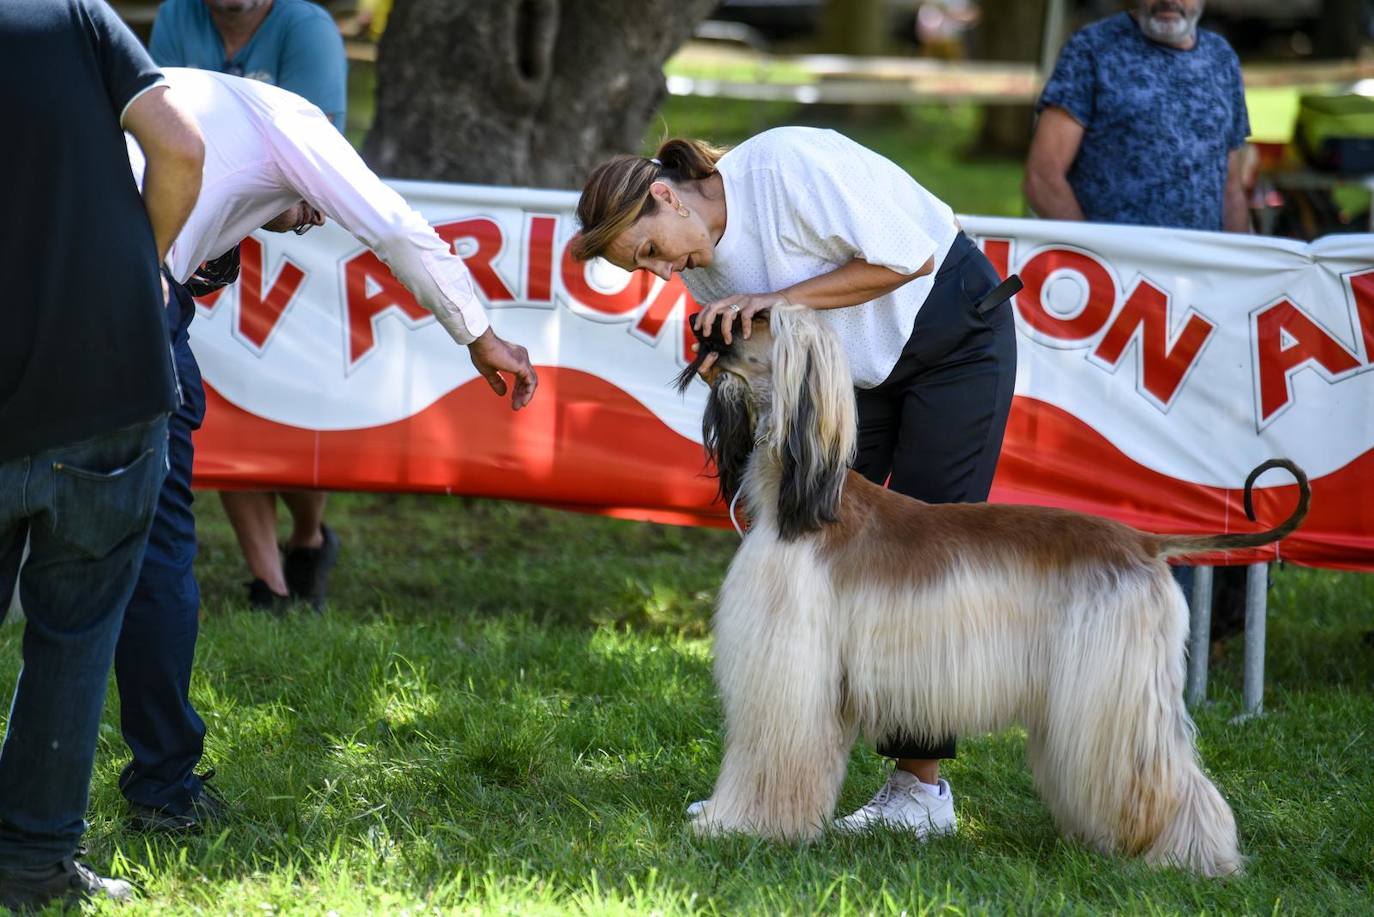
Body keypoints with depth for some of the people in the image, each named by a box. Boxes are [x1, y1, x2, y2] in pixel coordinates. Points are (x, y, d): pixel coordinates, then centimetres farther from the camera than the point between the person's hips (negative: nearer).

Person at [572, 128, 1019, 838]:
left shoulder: (787, 165, -29)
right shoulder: (701, 262, -5)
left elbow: (907, 256, -25)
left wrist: (782, 298, -27)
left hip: (954, 338, -7)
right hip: (857, 365, 7)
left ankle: (920, 787, -7)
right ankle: (785, 772, 5)